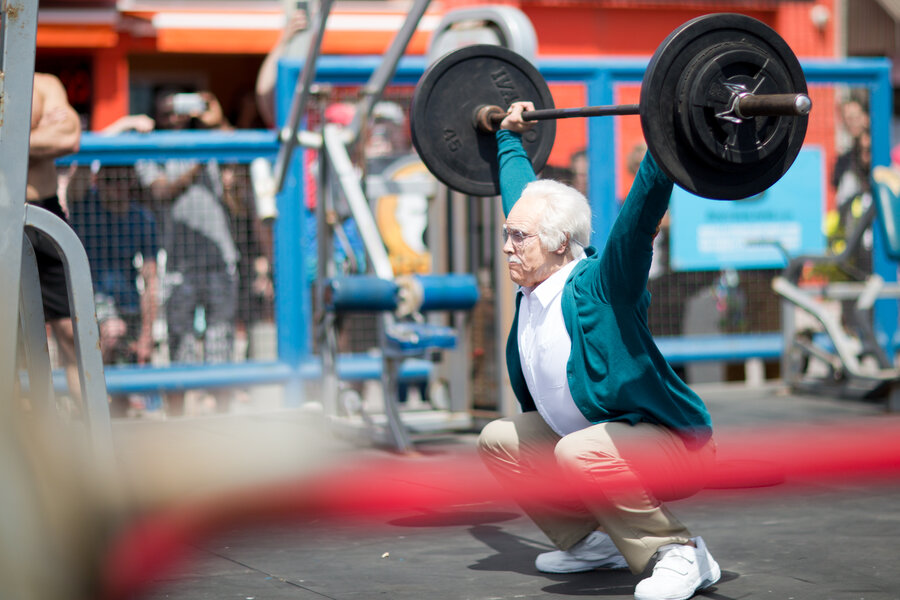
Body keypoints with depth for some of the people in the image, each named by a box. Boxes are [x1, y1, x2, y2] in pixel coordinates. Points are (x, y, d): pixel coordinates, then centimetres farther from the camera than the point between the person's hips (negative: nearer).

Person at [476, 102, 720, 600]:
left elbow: (641, 213, -34)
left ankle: (680, 554, -21)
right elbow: (522, 189, 17)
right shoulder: (532, 285, 1)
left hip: (674, 446, -9)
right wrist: (508, 136, 26)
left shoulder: (600, 286, -20)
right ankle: (594, 541, 14)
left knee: (580, 451, -36)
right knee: (498, 440, 10)